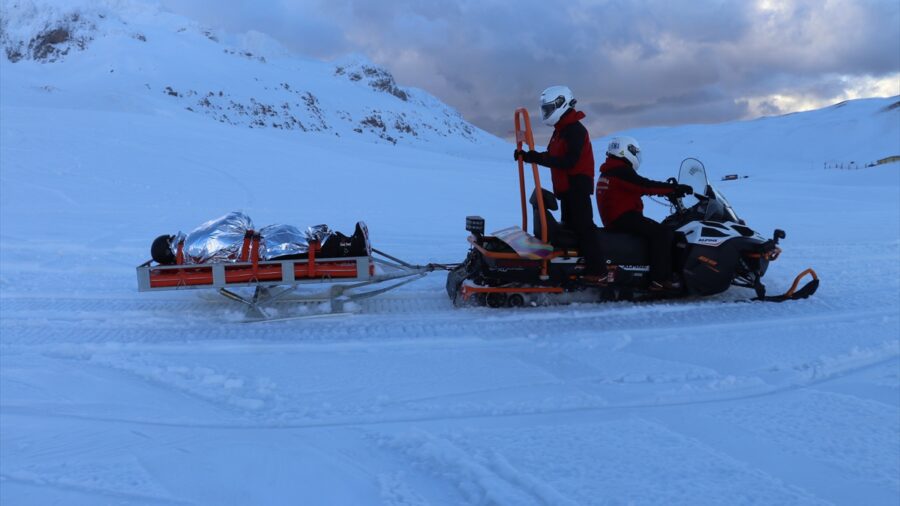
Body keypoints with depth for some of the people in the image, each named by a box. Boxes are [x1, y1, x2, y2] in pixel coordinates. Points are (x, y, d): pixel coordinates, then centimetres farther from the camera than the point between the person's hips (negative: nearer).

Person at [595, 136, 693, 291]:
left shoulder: (608, 172, 20)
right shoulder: (621, 171, -12)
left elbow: (639, 189, 18)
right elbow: (645, 186, -19)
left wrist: (671, 189, 11)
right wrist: (675, 188, -14)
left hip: (614, 219, 11)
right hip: (624, 218, -11)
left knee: (659, 230, 17)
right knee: (662, 233, -19)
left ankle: (663, 275, 10)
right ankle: (659, 279, -23)